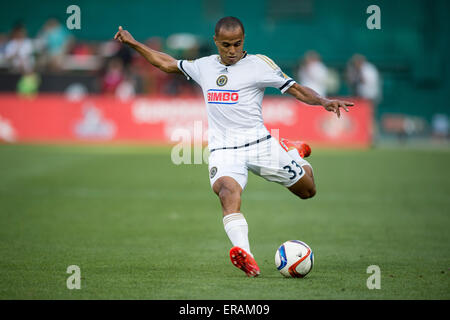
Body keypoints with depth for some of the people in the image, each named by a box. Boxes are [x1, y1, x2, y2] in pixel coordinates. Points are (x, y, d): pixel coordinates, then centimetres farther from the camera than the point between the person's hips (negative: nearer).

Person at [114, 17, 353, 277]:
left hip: (259, 144, -1)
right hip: (223, 149, 1)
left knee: (307, 190, 6)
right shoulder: (204, 66, 13)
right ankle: (247, 259, -50)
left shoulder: (259, 64, 0)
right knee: (228, 191, -31)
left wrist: (323, 102, -19)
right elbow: (168, 64, 27)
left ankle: (294, 153, 41)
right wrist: (133, 43, 27)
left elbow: (296, 89, -2)